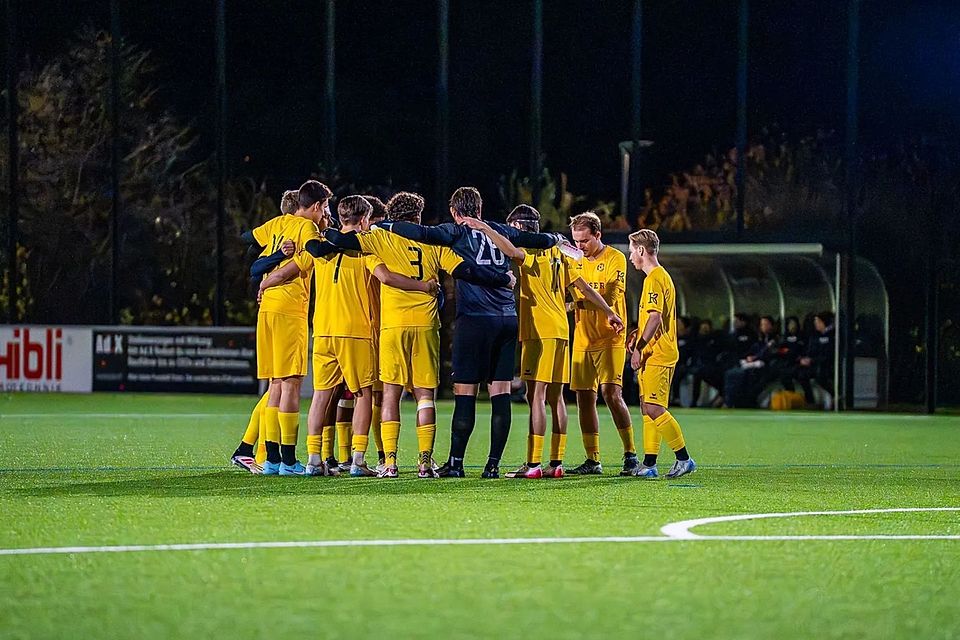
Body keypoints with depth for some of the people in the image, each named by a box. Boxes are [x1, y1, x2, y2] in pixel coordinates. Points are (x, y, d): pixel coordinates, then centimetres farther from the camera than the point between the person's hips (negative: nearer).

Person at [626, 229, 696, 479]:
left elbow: (655, 317, -21)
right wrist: (637, 337, 17)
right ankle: (649, 464, 9)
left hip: (657, 355, -10)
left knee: (654, 408, -12)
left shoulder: (655, 278, -13)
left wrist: (639, 348, -19)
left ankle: (684, 458, -10)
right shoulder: (661, 276, 19)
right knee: (648, 407, 9)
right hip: (653, 353, 10)